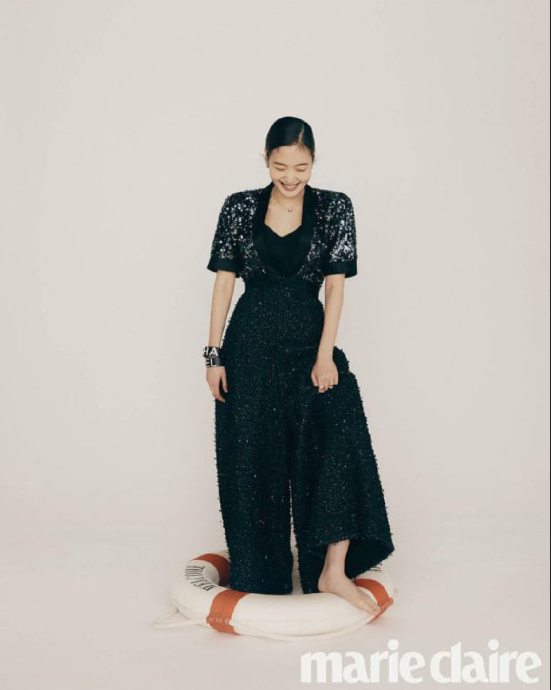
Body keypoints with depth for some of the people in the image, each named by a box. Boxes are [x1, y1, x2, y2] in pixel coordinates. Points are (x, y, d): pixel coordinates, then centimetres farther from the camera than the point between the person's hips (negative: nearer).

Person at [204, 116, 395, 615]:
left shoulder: (335, 208, 2)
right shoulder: (240, 208, 3)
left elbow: (336, 284, -3)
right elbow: (224, 281, 3)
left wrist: (325, 354, -12)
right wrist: (214, 354, -1)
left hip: (309, 339, 0)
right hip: (250, 344, 0)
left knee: (340, 431, -22)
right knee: (252, 460, 4)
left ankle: (333, 570, -15)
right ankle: (258, 574, 21)